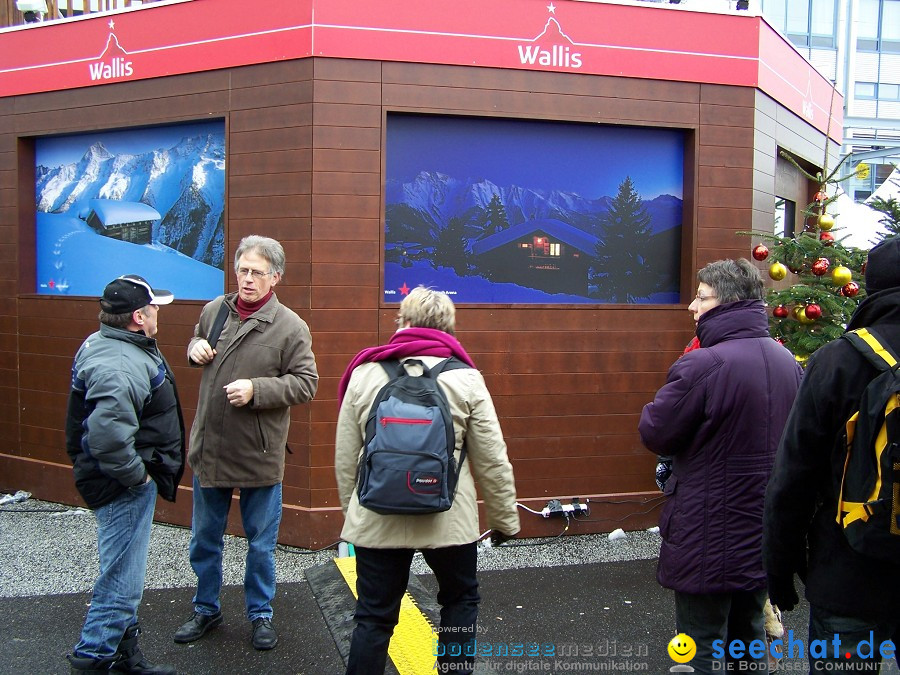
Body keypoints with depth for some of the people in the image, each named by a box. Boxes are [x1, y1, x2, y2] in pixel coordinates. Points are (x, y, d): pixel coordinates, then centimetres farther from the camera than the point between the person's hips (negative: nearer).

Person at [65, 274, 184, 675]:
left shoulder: (104, 344, 8)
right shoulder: (120, 367, -27)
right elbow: (109, 437, -38)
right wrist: (136, 476, -22)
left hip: (129, 484, 11)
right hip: (124, 490, -11)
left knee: (124, 573, 22)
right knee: (121, 580, 0)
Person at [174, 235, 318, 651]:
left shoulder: (290, 327, -12)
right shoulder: (214, 310, 3)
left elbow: (306, 383, -13)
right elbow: (197, 341, 23)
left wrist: (256, 389, -24)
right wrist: (196, 348, -1)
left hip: (260, 454, -4)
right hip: (208, 447, 5)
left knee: (261, 543, 11)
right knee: (204, 539, 18)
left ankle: (260, 614, 30)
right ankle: (206, 610, 38)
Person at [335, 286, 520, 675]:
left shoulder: (364, 373, 0)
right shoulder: (466, 379, -4)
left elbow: (345, 457, 4)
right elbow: (492, 460, -3)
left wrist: (351, 509, 18)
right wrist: (505, 519, 10)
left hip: (376, 520, 1)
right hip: (448, 521, -1)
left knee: (374, 615, 12)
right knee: (461, 599, 23)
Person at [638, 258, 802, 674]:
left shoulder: (703, 365, -24)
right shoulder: (788, 362, 2)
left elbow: (655, 434, -17)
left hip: (709, 539, -7)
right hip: (765, 531, 7)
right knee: (749, 635, 23)